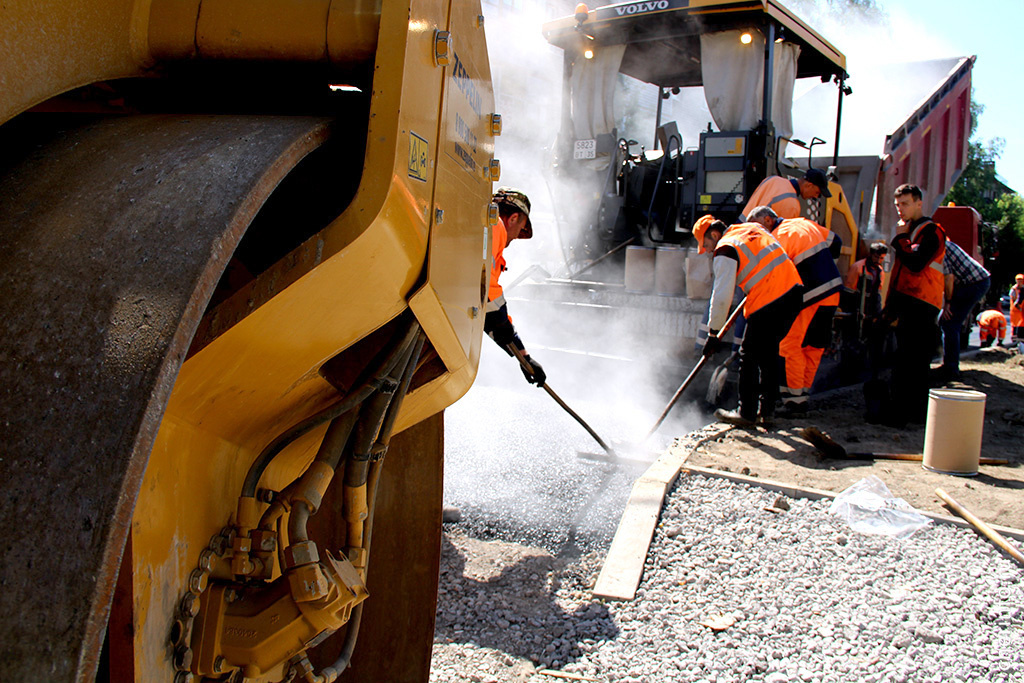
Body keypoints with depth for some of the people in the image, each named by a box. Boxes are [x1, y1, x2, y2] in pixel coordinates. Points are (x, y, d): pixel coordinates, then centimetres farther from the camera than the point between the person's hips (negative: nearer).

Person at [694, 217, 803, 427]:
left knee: (749, 356, 3)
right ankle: (767, 411, 22)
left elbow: (722, 296, -12)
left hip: (769, 303, -9)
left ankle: (747, 413, 9)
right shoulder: (753, 228, 16)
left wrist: (714, 334, -6)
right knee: (769, 353, 17)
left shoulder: (725, 250, -8)